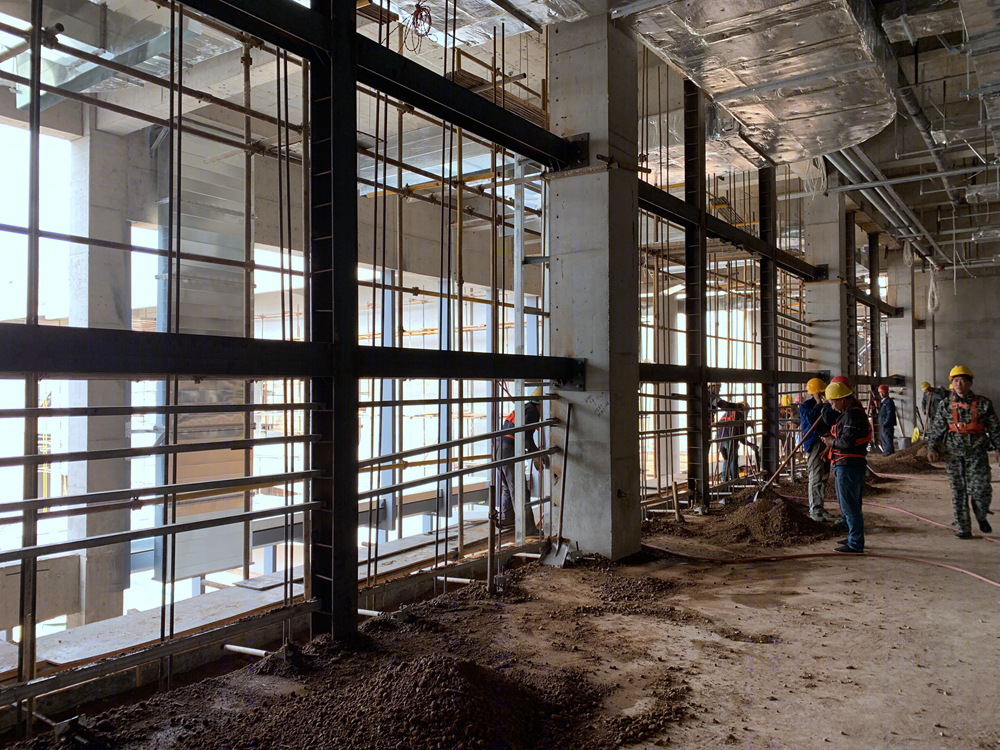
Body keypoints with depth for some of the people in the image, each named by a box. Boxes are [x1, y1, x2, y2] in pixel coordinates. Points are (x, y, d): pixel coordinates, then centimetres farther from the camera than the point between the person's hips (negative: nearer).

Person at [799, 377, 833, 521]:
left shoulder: (826, 405, 15)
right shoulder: (805, 406, -3)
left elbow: (832, 421, 11)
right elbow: (810, 419, -21)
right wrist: (818, 404, -15)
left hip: (826, 443, 7)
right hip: (813, 443, -7)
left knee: (824, 477, 10)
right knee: (815, 477, -10)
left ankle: (820, 506, 20)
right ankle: (814, 509, -6)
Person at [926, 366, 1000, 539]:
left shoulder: (983, 403, 3)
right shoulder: (945, 406, 5)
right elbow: (936, 430, 6)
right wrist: (932, 448, -5)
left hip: (978, 454, -1)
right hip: (955, 455, 1)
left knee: (981, 490, -4)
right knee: (958, 493, 2)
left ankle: (981, 517, 27)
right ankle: (964, 529, 11)